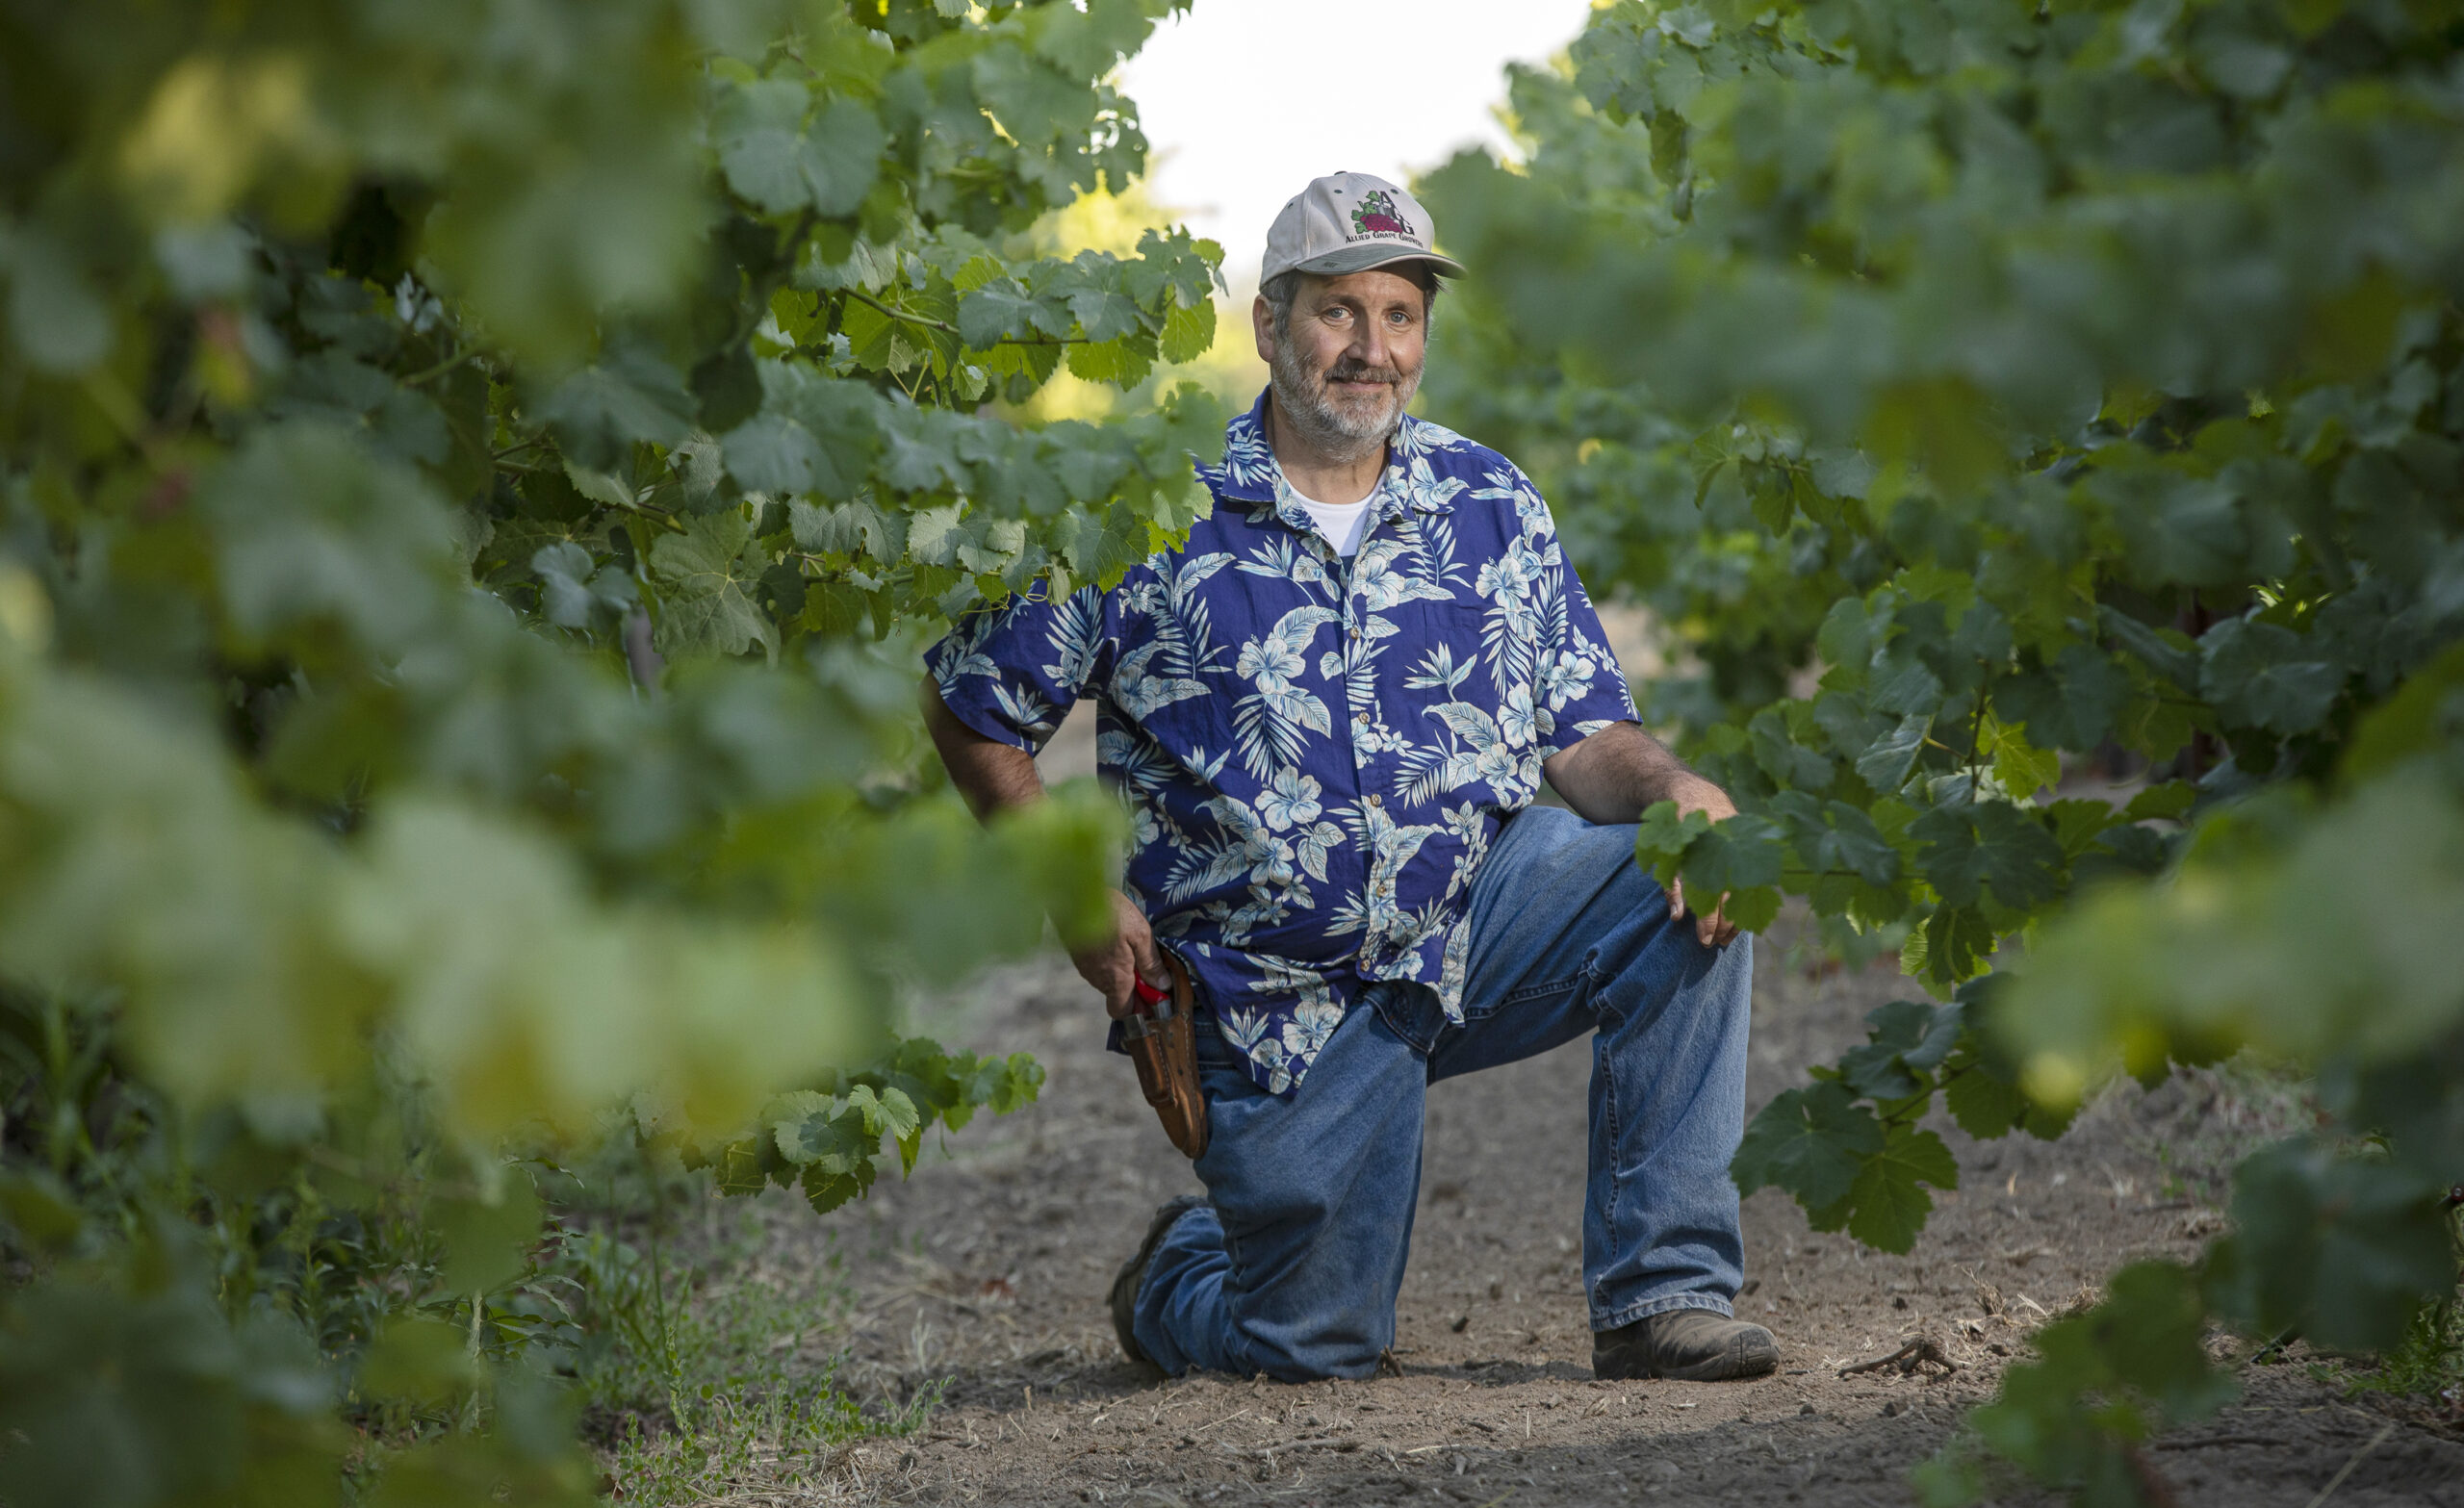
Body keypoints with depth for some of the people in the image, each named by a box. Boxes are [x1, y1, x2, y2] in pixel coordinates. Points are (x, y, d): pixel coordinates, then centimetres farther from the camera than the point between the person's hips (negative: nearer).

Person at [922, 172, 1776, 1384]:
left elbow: (1585, 740, 3)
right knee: (1316, 1347, -5)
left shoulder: (1490, 507, 4)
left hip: (1476, 919, 3)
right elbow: (970, 708, 1)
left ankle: (1661, 1292, -15)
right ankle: (1181, 1267, 34)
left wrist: (1673, 789, -20)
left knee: (1682, 886, -24)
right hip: (1276, 990, -3)